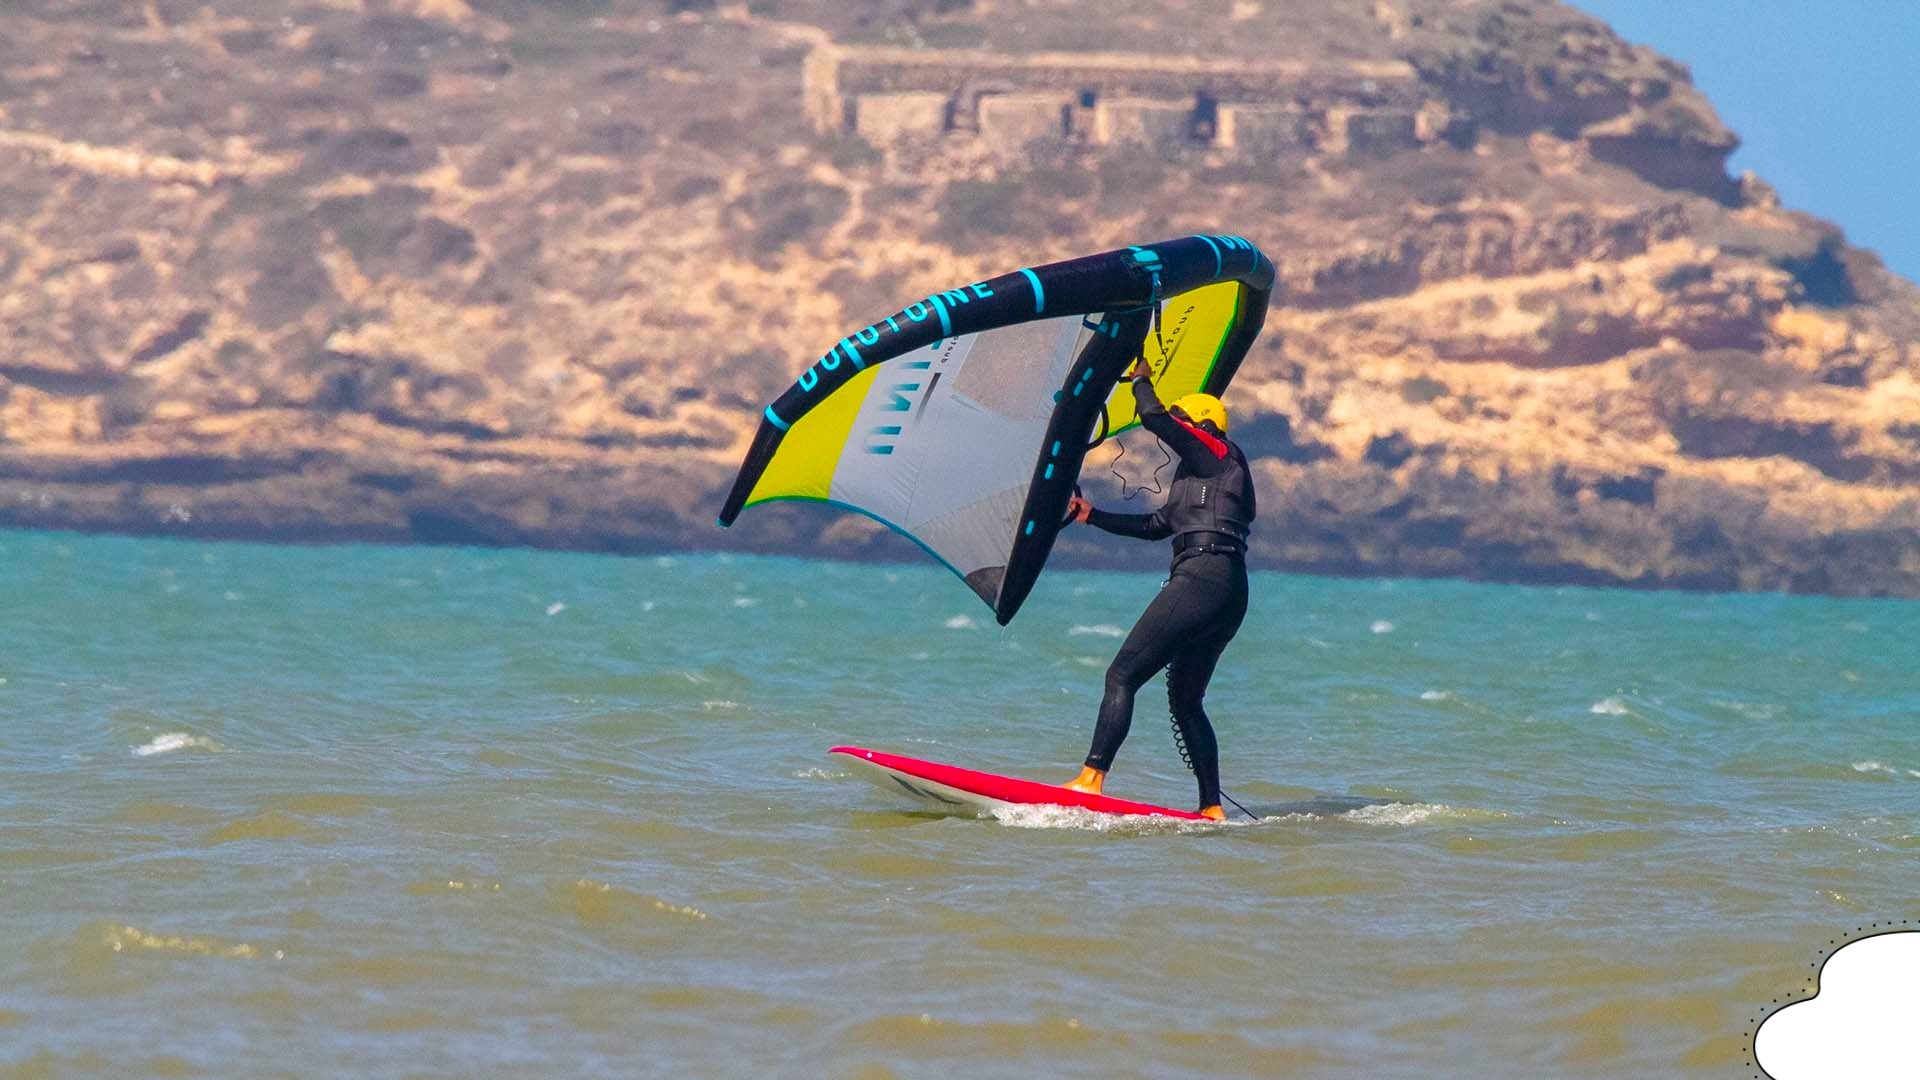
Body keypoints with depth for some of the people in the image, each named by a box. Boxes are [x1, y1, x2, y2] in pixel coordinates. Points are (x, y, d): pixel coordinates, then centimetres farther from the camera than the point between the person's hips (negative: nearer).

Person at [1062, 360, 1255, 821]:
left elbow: (1153, 416, -8)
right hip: (1228, 593, 10)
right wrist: (1092, 516, 32)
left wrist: (1140, 377, 11)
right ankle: (1212, 809, 14)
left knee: (1122, 676, -12)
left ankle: (1092, 778, -21)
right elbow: (1156, 525, 33)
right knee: (1185, 701, 16)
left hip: (1202, 578, -10)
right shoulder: (1196, 473, 27)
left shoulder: (1218, 455, 0)